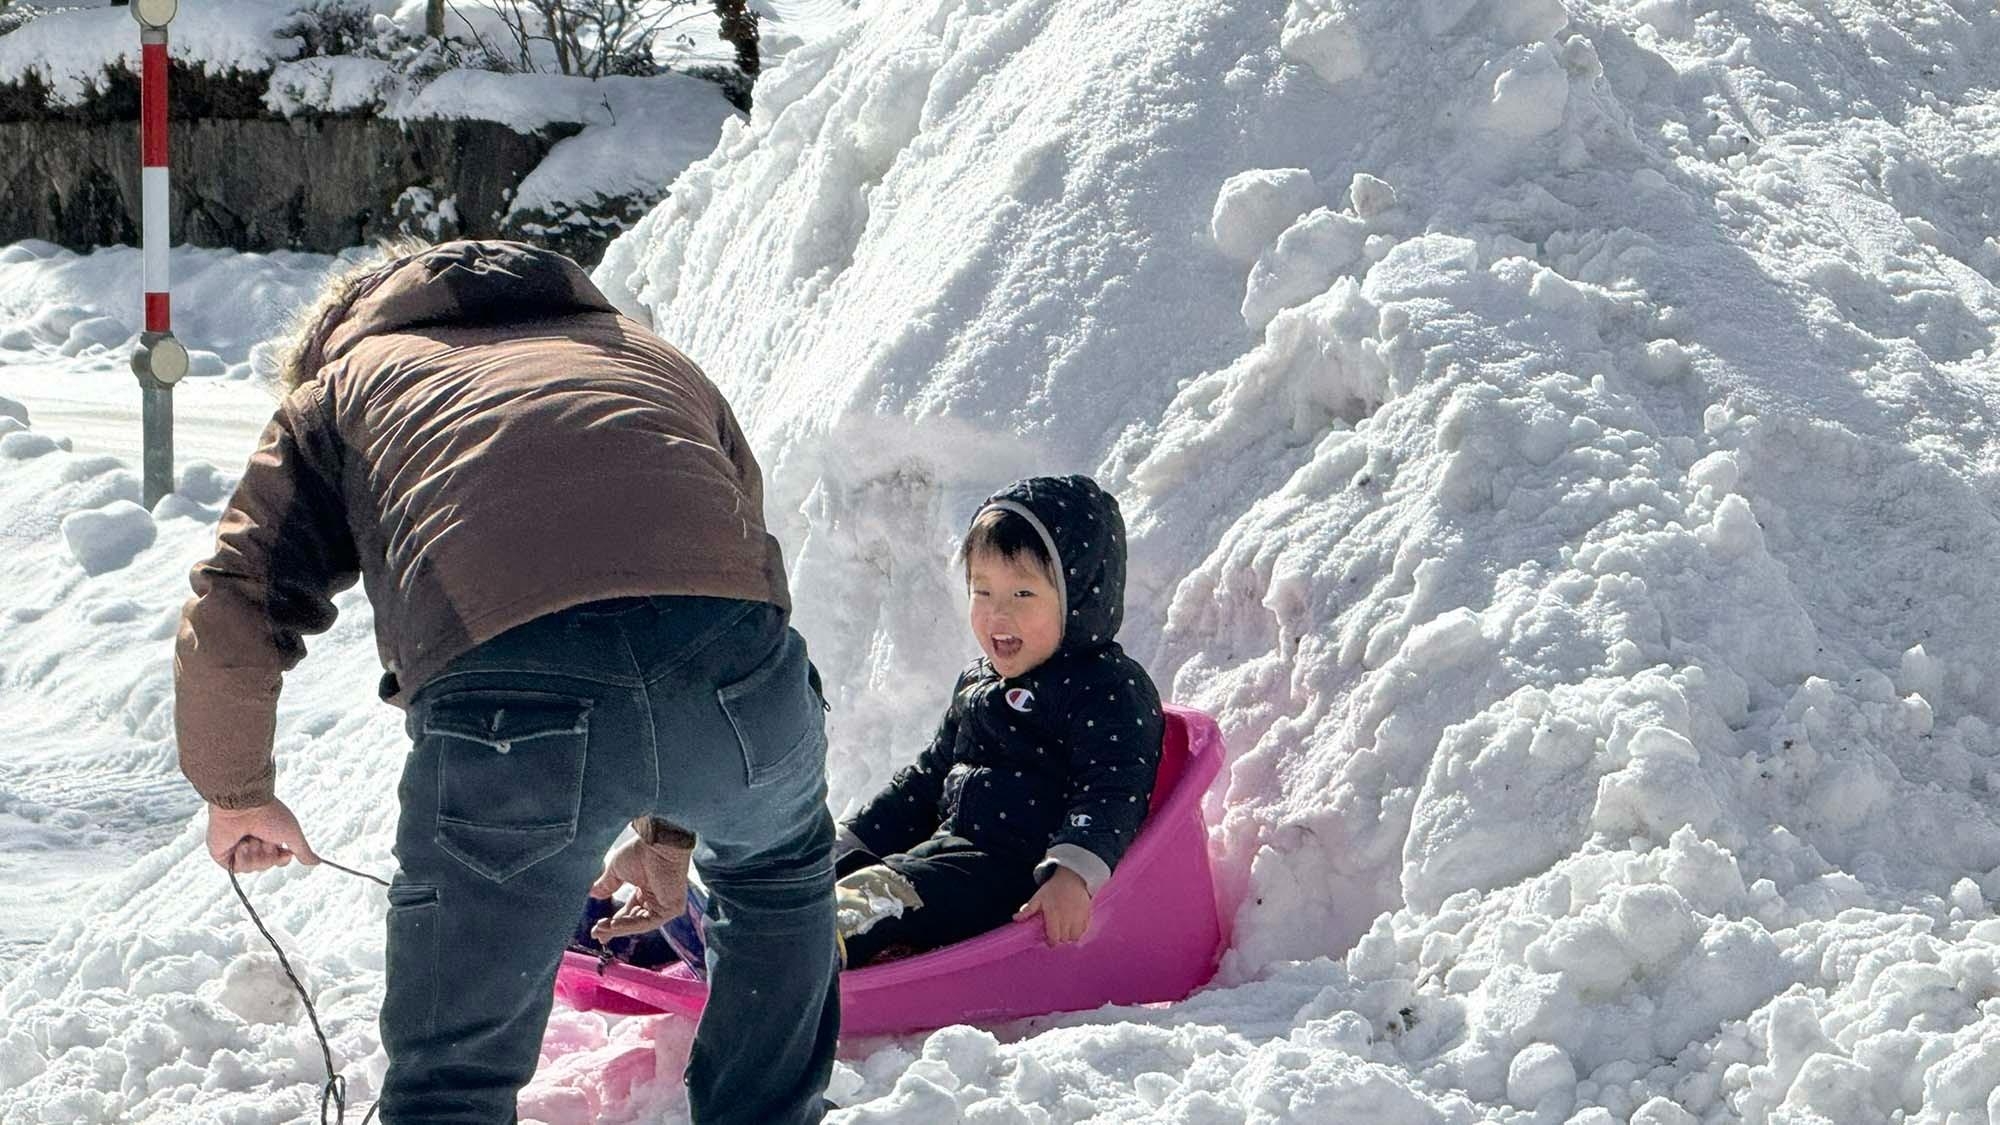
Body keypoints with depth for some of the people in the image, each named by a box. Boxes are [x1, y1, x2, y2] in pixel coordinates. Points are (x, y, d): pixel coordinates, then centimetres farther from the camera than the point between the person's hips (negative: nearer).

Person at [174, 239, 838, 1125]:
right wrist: (670, 828, 54)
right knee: (777, 868, 38)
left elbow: (229, 620, 20)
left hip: (507, 690, -3)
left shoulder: (342, 383, 32)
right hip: (733, 670, 3)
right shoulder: (648, 354, 41)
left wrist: (237, 795, 39)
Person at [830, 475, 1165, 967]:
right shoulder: (978, 683, 22)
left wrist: (1073, 873, -38)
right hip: (953, 845, 10)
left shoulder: (1110, 691, -7)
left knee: (886, 893, -33)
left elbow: (1110, 795, -21)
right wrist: (854, 837, 24)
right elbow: (930, 775, 31)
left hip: (1016, 875, -10)